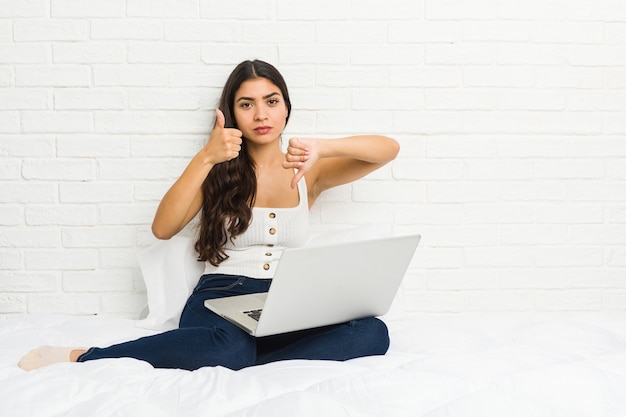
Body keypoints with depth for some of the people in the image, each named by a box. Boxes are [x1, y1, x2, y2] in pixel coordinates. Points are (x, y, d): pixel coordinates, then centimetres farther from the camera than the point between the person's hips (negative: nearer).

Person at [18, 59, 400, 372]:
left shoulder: (306, 171, 11)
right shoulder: (219, 171, 9)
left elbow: (389, 149, 0)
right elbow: (163, 229, -5)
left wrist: (321, 147, -17)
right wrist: (206, 158, -13)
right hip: (221, 296, -2)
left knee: (372, 333, -27)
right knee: (229, 350, -40)